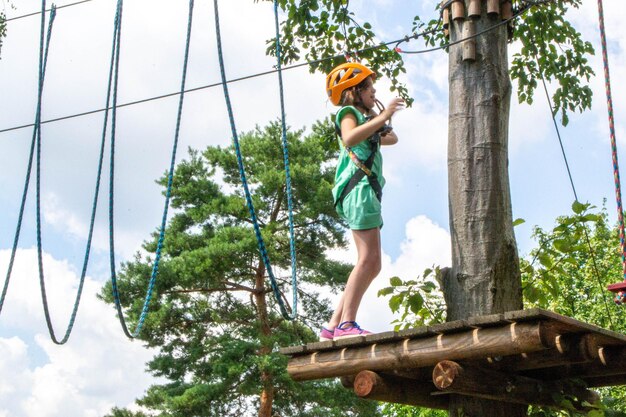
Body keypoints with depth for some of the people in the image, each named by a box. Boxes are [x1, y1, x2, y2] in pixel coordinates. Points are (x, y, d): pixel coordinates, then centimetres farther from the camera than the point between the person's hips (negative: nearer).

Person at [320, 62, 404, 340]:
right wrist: (382, 116, -21)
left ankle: (333, 327, 4)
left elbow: (392, 139, 36)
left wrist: (379, 119, 28)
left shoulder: (365, 120, 30)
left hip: (369, 191, 10)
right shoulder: (348, 113, 2)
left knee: (371, 265, 5)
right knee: (369, 259, -19)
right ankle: (346, 325, -22)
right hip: (359, 188, -10)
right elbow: (350, 137, -20)